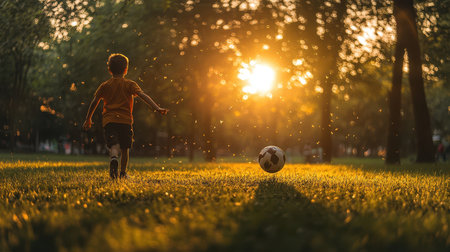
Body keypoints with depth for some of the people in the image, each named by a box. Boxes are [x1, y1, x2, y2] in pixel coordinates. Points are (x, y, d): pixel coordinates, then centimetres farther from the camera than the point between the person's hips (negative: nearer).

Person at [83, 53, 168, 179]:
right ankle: (123, 172, 16)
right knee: (125, 147, 13)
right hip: (125, 120, 0)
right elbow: (143, 96, -9)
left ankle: (114, 158, -43)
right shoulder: (130, 84, 4)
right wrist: (157, 108, -14)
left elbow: (94, 102, 10)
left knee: (113, 145, -11)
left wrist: (88, 119, 21)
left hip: (109, 120, 0)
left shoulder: (104, 86, 9)